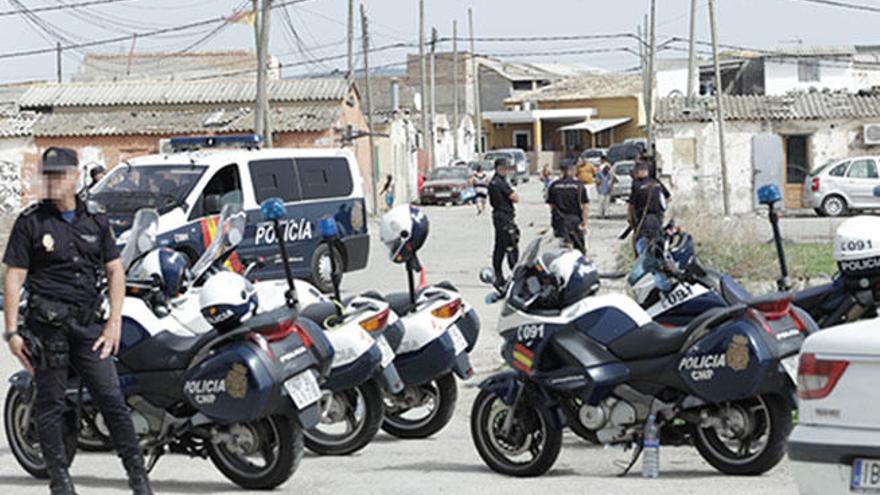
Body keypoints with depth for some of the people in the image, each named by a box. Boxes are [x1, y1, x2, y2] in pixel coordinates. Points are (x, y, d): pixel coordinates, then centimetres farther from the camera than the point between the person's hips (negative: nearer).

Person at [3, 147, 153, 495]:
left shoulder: (95, 219, 11)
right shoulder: (30, 222, 1)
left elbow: (115, 270, 13)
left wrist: (114, 323, 3)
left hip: (87, 323, 2)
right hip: (47, 322, -2)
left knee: (112, 398, -2)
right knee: (50, 404, 3)